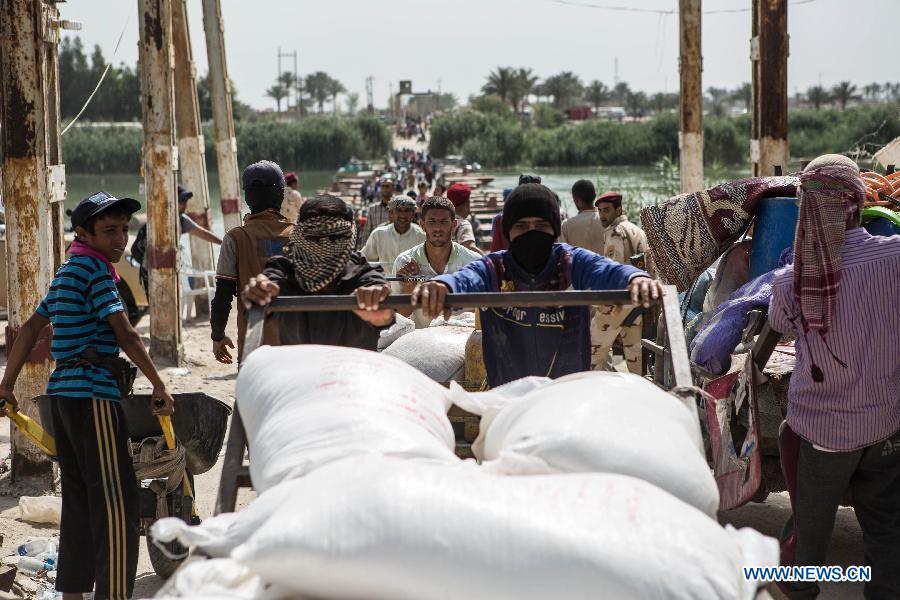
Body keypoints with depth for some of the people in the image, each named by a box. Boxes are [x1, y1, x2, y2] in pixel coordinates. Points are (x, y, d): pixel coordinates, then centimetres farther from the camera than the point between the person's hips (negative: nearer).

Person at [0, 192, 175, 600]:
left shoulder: (67, 272, 19)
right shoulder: (95, 269, -9)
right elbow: (124, 333, -15)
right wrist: (159, 386, -10)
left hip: (64, 393, 10)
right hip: (93, 394, -10)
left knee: (78, 500, 13)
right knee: (116, 503, -9)